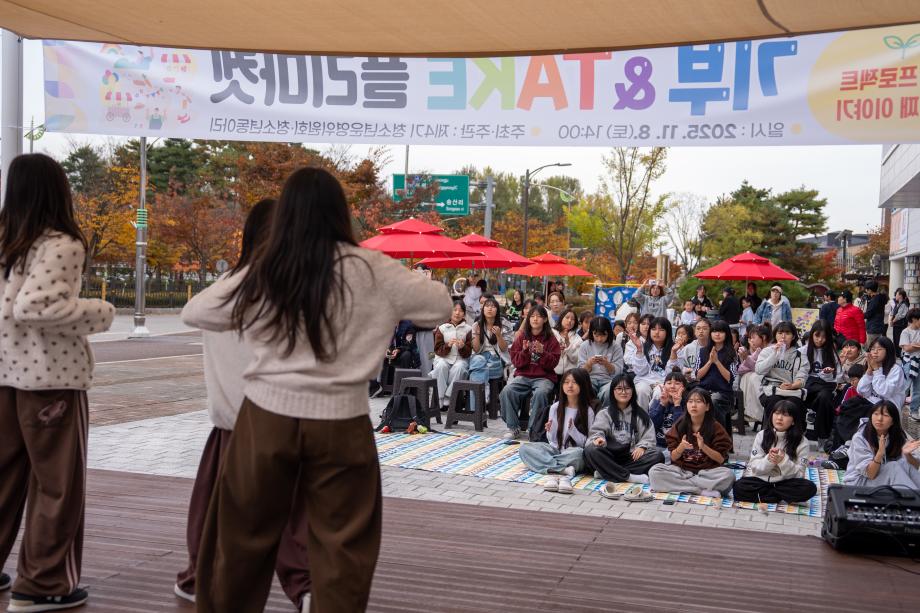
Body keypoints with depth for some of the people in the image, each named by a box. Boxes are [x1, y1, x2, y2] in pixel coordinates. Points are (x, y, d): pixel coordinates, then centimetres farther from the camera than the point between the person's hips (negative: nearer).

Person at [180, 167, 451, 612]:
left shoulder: (262, 274, -1)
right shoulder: (370, 271, -6)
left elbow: (193, 313, 11)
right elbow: (441, 306, 4)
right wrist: (392, 304, 19)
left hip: (268, 418, 2)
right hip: (340, 424, -2)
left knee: (243, 537, 18)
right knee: (342, 546, 11)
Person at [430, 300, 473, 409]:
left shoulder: (468, 329, 6)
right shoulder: (442, 328, 7)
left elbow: (468, 352, 4)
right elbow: (437, 350, 3)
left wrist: (462, 347, -18)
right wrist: (447, 345, -16)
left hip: (460, 359, 0)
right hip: (443, 358, 0)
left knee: (459, 367, -34)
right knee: (441, 366, -33)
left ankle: (448, 399, -30)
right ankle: (441, 400, -28)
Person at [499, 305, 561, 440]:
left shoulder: (551, 339, 5)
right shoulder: (522, 338, 12)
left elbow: (553, 363, -1)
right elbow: (516, 362, 6)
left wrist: (542, 352, -18)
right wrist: (524, 351, -12)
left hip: (544, 377, -2)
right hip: (523, 375, 2)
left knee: (540, 393, -36)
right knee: (507, 392, -26)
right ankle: (513, 427, -12)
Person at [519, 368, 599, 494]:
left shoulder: (589, 410, -6)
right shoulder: (556, 407, 4)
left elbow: (587, 443, -7)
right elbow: (553, 440, 7)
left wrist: (572, 429, -21)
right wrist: (550, 431, -14)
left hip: (575, 452, -4)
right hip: (556, 450, 5)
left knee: (577, 453, -39)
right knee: (524, 448, -20)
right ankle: (564, 470, -32)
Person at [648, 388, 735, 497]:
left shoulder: (715, 427, -2)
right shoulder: (679, 425, 2)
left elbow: (721, 459, -4)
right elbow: (673, 457, 2)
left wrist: (703, 447, -20)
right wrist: (681, 447, -19)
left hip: (707, 471, -2)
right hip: (681, 469, 2)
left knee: (728, 475, -32)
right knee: (654, 472, -26)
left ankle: (682, 483, -23)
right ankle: (703, 490, -24)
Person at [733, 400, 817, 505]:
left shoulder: (802, 442, -4)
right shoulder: (761, 435, 0)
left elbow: (799, 474, -7)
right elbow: (754, 467, -2)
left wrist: (783, 461, -25)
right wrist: (768, 461, -22)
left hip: (786, 483, -1)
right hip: (762, 480, 1)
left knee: (809, 488, -31)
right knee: (739, 487, -28)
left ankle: (765, 495, -15)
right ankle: (784, 497, -14)